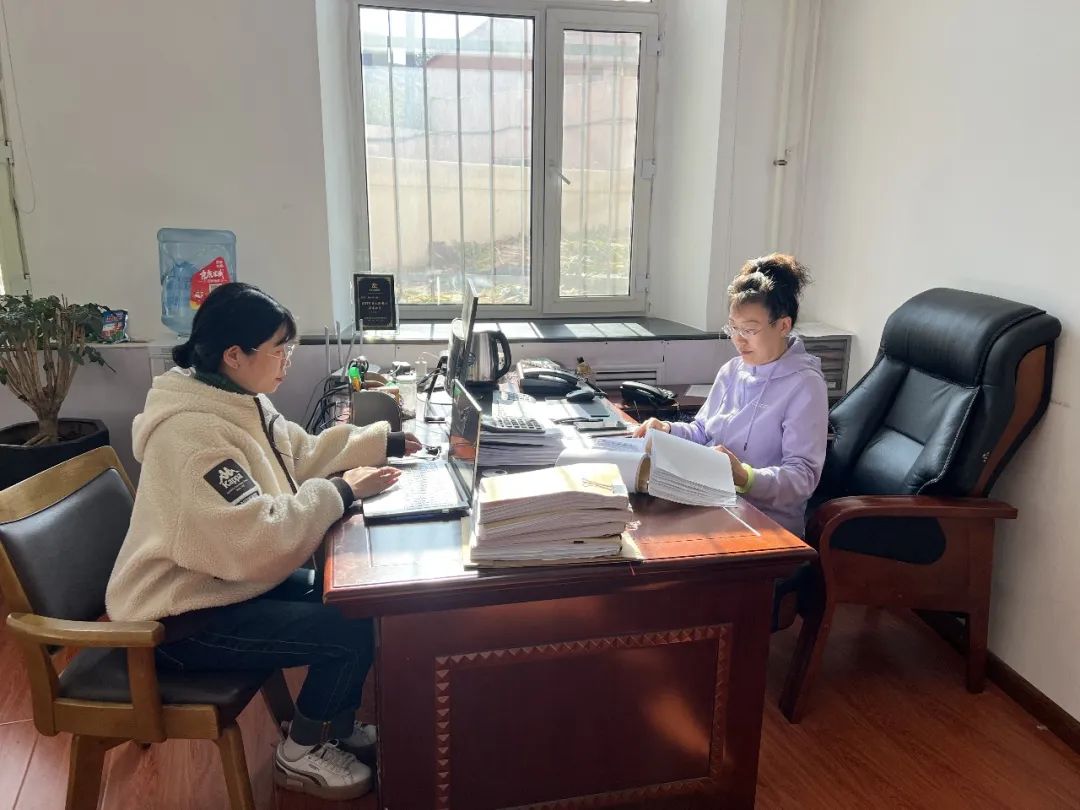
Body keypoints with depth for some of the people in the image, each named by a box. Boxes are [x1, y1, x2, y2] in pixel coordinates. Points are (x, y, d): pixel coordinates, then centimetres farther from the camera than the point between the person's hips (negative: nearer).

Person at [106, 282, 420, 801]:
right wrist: (341, 492, -26)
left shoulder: (240, 402, 0)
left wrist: (387, 441, 8)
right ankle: (301, 754, 11)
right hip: (182, 620, -9)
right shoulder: (192, 435, -30)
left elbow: (306, 455, 14)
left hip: (228, 583, 10)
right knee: (353, 630, -15)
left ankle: (336, 724, 24)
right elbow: (256, 542, -35)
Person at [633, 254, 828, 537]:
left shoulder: (804, 385, -10)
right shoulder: (731, 371, 10)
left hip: (767, 522, -6)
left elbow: (803, 475, -16)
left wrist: (745, 477, -32)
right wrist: (668, 430, 1)